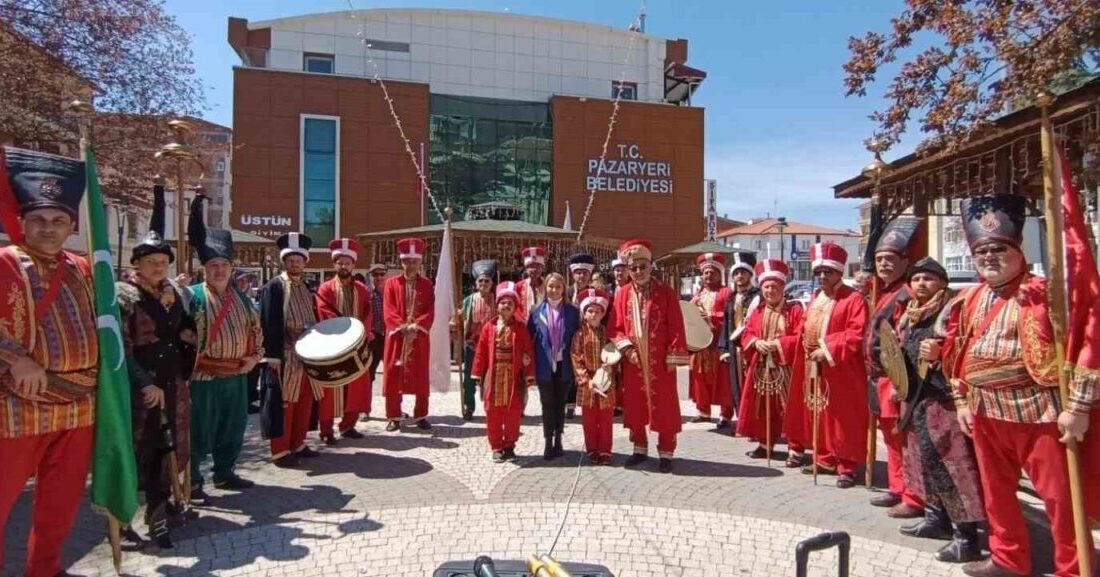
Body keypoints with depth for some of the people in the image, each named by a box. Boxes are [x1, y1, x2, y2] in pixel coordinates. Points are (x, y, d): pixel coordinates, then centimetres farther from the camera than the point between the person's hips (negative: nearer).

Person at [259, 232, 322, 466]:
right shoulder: (273, 287, -5)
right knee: (285, 403, -2)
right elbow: (268, 324, -11)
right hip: (285, 355, -6)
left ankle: (298, 444, 22)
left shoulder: (307, 288, 15)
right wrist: (273, 355, -18)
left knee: (305, 401, 11)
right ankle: (280, 450, 6)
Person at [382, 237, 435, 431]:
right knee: (393, 378, 2)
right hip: (397, 337, -1)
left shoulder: (427, 285, 7)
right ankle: (394, 417, 11)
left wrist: (416, 326, -18)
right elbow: (388, 311, -5)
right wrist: (403, 327, -19)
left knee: (421, 378, 5)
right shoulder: (392, 283, 4)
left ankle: (421, 416, 16)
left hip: (420, 338, 1)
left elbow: (430, 312, -2)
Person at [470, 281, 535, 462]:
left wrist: (529, 376, -5)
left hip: (514, 378, 0)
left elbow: (528, 352, -1)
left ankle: (509, 446, 22)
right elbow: (481, 352, 2)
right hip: (493, 377, 1)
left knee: (513, 414, 6)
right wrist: (478, 375, 0)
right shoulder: (488, 327, 2)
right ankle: (496, 447, 18)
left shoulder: (520, 328, 1)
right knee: (493, 414, 6)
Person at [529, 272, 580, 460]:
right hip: (545, 365, -1)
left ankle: (558, 440, 21)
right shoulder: (537, 310, 1)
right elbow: (529, 337, 3)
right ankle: (548, 442, 12)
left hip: (564, 365, 1)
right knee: (547, 404, 4)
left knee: (560, 404, 10)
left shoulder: (572, 311, 2)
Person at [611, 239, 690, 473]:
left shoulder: (666, 292, -4)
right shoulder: (623, 295, 4)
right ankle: (640, 449, 26)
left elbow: (676, 327, -5)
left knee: (664, 407, 3)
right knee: (634, 406, 10)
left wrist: (674, 357, -10)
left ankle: (666, 453, 15)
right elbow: (616, 327, 5)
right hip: (634, 360, 3)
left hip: (660, 360, -3)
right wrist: (626, 347, -11)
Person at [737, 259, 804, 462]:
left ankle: (795, 450, 4)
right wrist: (756, 342, -11)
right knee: (763, 408, 13)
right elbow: (746, 335, 10)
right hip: (761, 368, 5)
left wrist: (777, 343, -19)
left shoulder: (795, 309, -5)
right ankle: (765, 444, 26)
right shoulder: (757, 312, 10)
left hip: (786, 368, -5)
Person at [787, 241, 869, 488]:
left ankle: (847, 467, 9)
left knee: (843, 419, -1)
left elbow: (856, 335, -19)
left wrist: (828, 350, -22)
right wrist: (810, 352, 6)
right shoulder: (815, 298, 15)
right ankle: (825, 460, 27)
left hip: (841, 371, -7)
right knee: (818, 416, 14)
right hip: (814, 368, 8)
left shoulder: (853, 299, -10)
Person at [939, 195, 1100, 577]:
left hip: (1038, 411, -6)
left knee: (1059, 494, 3)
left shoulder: (1043, 293, -10)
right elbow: (955, 352, 16)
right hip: (986, 413, 7)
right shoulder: (968, 301, 9)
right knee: (995, 490, 17)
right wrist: (962, 400, 13)